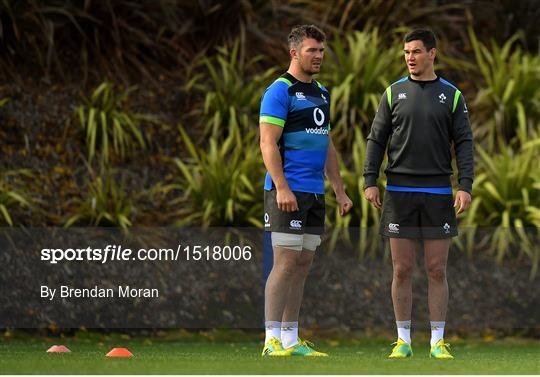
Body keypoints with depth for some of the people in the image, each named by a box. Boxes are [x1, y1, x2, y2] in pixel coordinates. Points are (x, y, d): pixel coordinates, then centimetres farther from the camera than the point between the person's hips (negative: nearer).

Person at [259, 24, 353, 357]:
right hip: (288, 192, -8)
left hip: (315, 193, 8)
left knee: (302, 266, 7)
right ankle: (273, 340, -8)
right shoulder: (280, 91, -8)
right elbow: (268, 143, -14)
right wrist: (282, 188, -23)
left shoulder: (321, 93, 18)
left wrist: (340, 190, 18)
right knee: (286, 264, -10)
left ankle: (291, 339, 11)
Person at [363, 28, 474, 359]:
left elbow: (464, 143, 2)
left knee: (437, 270, 1)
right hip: (399, 192, 1)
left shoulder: (452, 95, 5)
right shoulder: (394, 93, 7)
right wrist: (370, 181, -4)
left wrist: (465, 186, -9)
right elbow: (377, 139, 7)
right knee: (403, 270, 2)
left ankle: (438, 341, 6)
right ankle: (403, 341, 8)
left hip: (438, 193, -1)